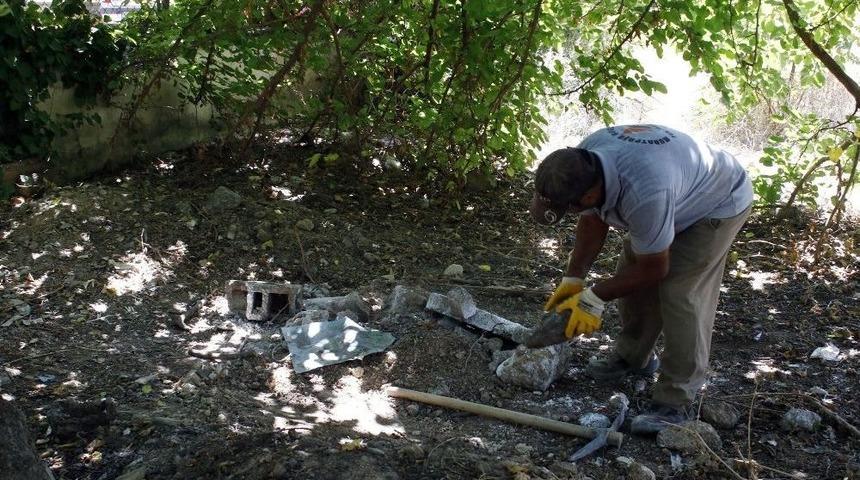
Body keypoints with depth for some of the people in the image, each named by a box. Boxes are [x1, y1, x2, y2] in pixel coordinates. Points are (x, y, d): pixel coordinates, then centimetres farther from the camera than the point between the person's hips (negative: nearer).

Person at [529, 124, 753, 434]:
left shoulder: (644, 193, -45)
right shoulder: (582, 162, -22)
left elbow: (654, 269, -28)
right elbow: (593, 221, -3)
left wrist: (595, 297, -19)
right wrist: (573, 278, -8)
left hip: (719, 202, -8)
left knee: (679, 292, -17)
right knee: (629, 271, 7)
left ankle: (675, 402, -10)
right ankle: (634, 358, 28)